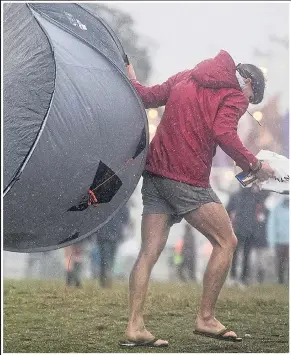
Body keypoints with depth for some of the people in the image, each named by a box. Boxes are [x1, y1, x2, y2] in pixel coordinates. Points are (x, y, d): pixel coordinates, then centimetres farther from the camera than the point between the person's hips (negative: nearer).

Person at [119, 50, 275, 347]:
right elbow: (223, 133, -15)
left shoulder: (184, 78, 20)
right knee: (226, 242, 7)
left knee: (149, 252, 4)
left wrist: (131, 78, 38)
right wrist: (254, 166, -8)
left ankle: (134, 328, -3)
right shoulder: (234, 95, 1)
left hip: (154, 174, 7)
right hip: (188, 181, -7)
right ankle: (205, 318, 6)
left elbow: (146, 97, 20)